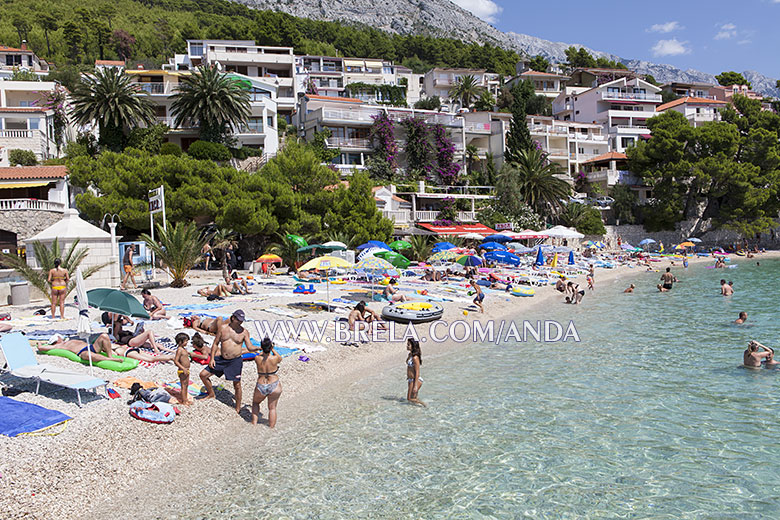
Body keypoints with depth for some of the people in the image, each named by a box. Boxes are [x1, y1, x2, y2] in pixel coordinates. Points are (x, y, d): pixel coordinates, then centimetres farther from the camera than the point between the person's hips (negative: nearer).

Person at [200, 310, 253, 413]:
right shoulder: (223, 328, 0)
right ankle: (211, 394, 30)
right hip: (221, 359, 3)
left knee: (237, 385, 0)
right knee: (203, 375, 5)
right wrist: (212, 358, 1)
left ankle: (238, 408, 18)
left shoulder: (244, 332, -3)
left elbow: (250, 347, -6)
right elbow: (215, 343, 7)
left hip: (235, 361, -3)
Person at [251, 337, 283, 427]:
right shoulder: (275, 358, -15)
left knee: (255, 403, 29)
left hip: (261, 387, 1)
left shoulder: (257, 358, -11)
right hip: (274, 386, -1)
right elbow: (280, 358, 10)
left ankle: (254, 424, 24)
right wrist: (272, 349, 20)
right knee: (272, 408, 15)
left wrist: (263, 350, 26)